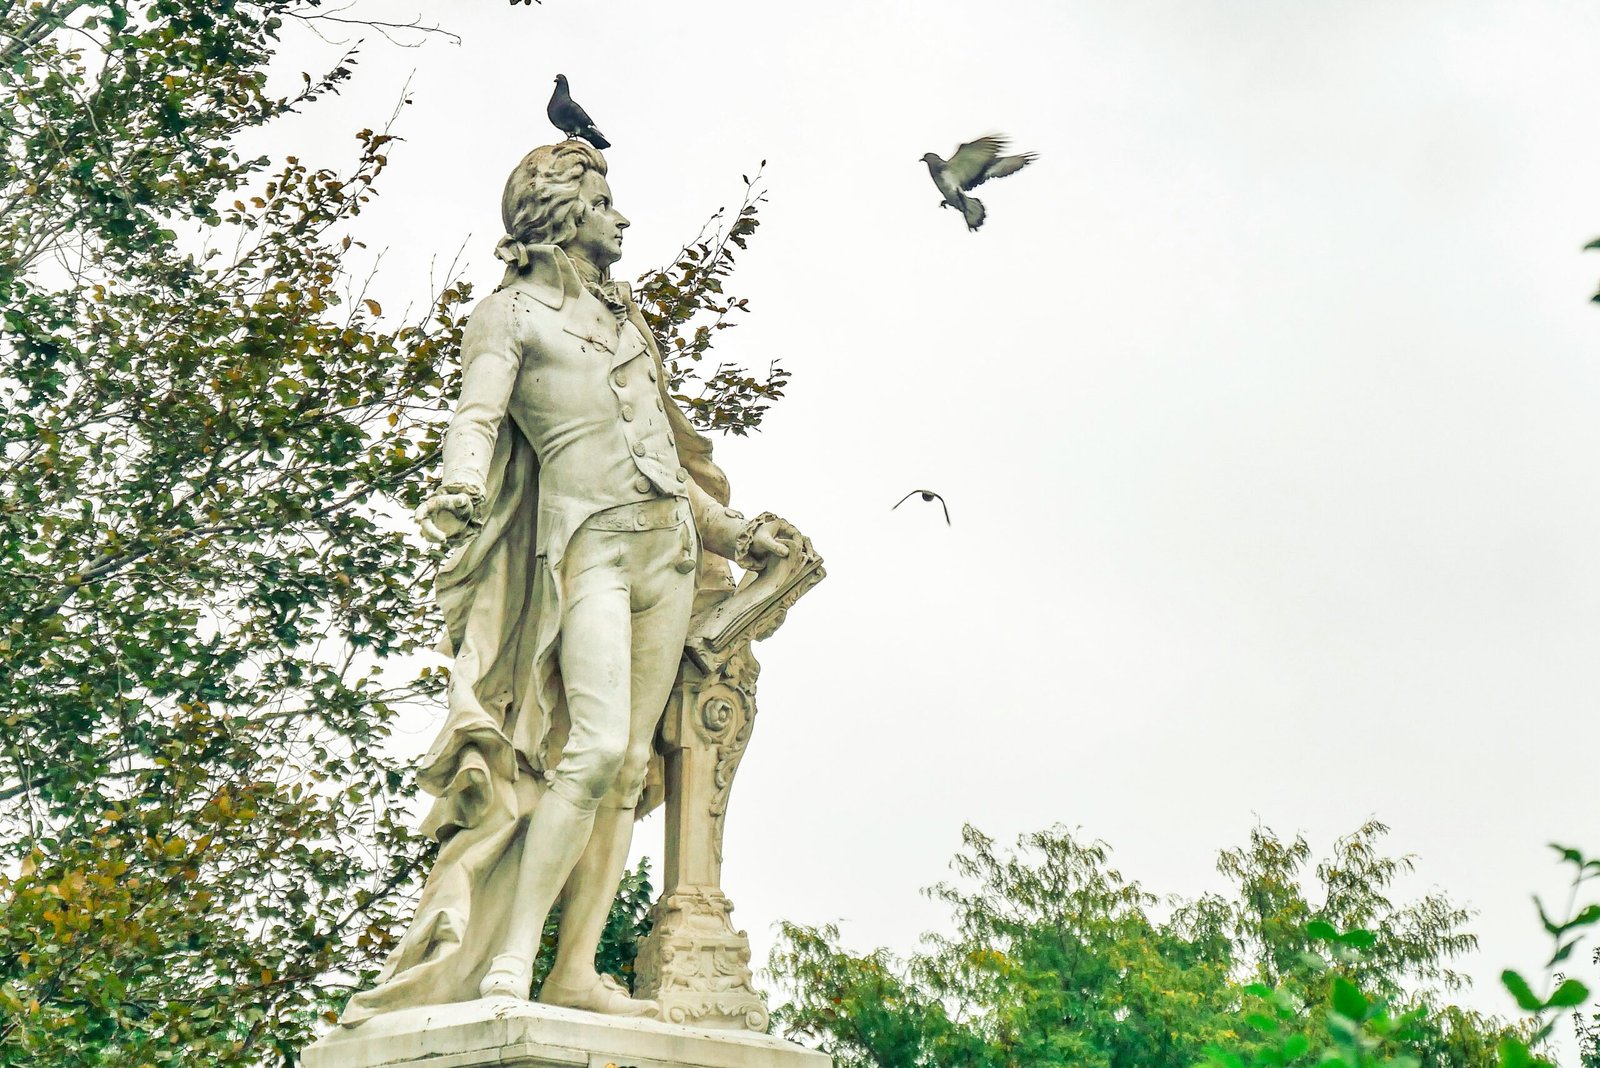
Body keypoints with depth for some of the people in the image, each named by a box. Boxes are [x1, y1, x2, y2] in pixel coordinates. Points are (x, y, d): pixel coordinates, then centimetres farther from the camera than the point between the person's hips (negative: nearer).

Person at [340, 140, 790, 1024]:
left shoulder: (625, 319, 25)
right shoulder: (512, 314, 5)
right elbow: (477, 415, -11)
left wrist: (732, 531, 31)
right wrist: (459, 485, -32)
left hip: (667, 542, 7)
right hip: (585, 540, -7)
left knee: (630, 761, -2)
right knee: (596, 744, -21)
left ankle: (577, 969, -3)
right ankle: (508, 963, -19)